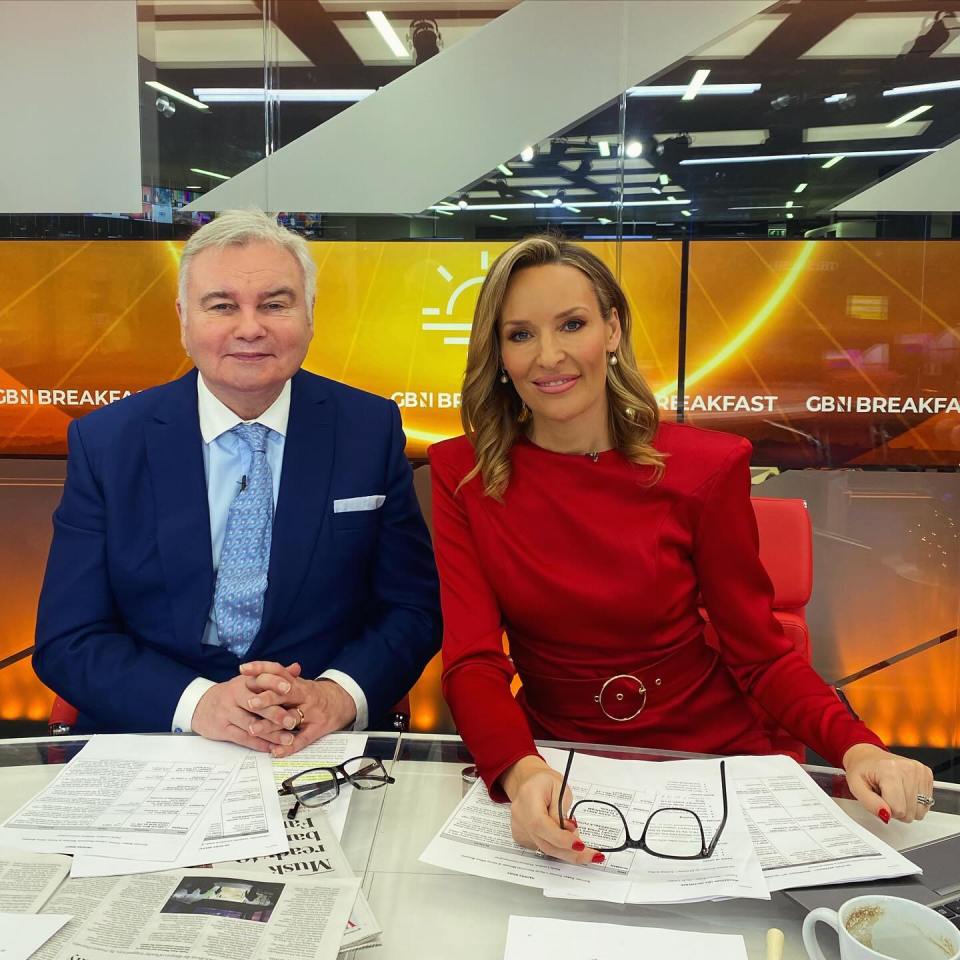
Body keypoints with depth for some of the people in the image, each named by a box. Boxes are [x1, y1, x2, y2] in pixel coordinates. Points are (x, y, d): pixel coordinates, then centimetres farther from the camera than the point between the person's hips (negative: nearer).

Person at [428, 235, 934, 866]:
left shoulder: (706, 467, -7)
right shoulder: (464, 474, -6)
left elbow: (760, 653, -4)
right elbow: (472, 663, -12)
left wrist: (856, 747, -23)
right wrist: (523, 773, -33)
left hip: (708, 755, 0)